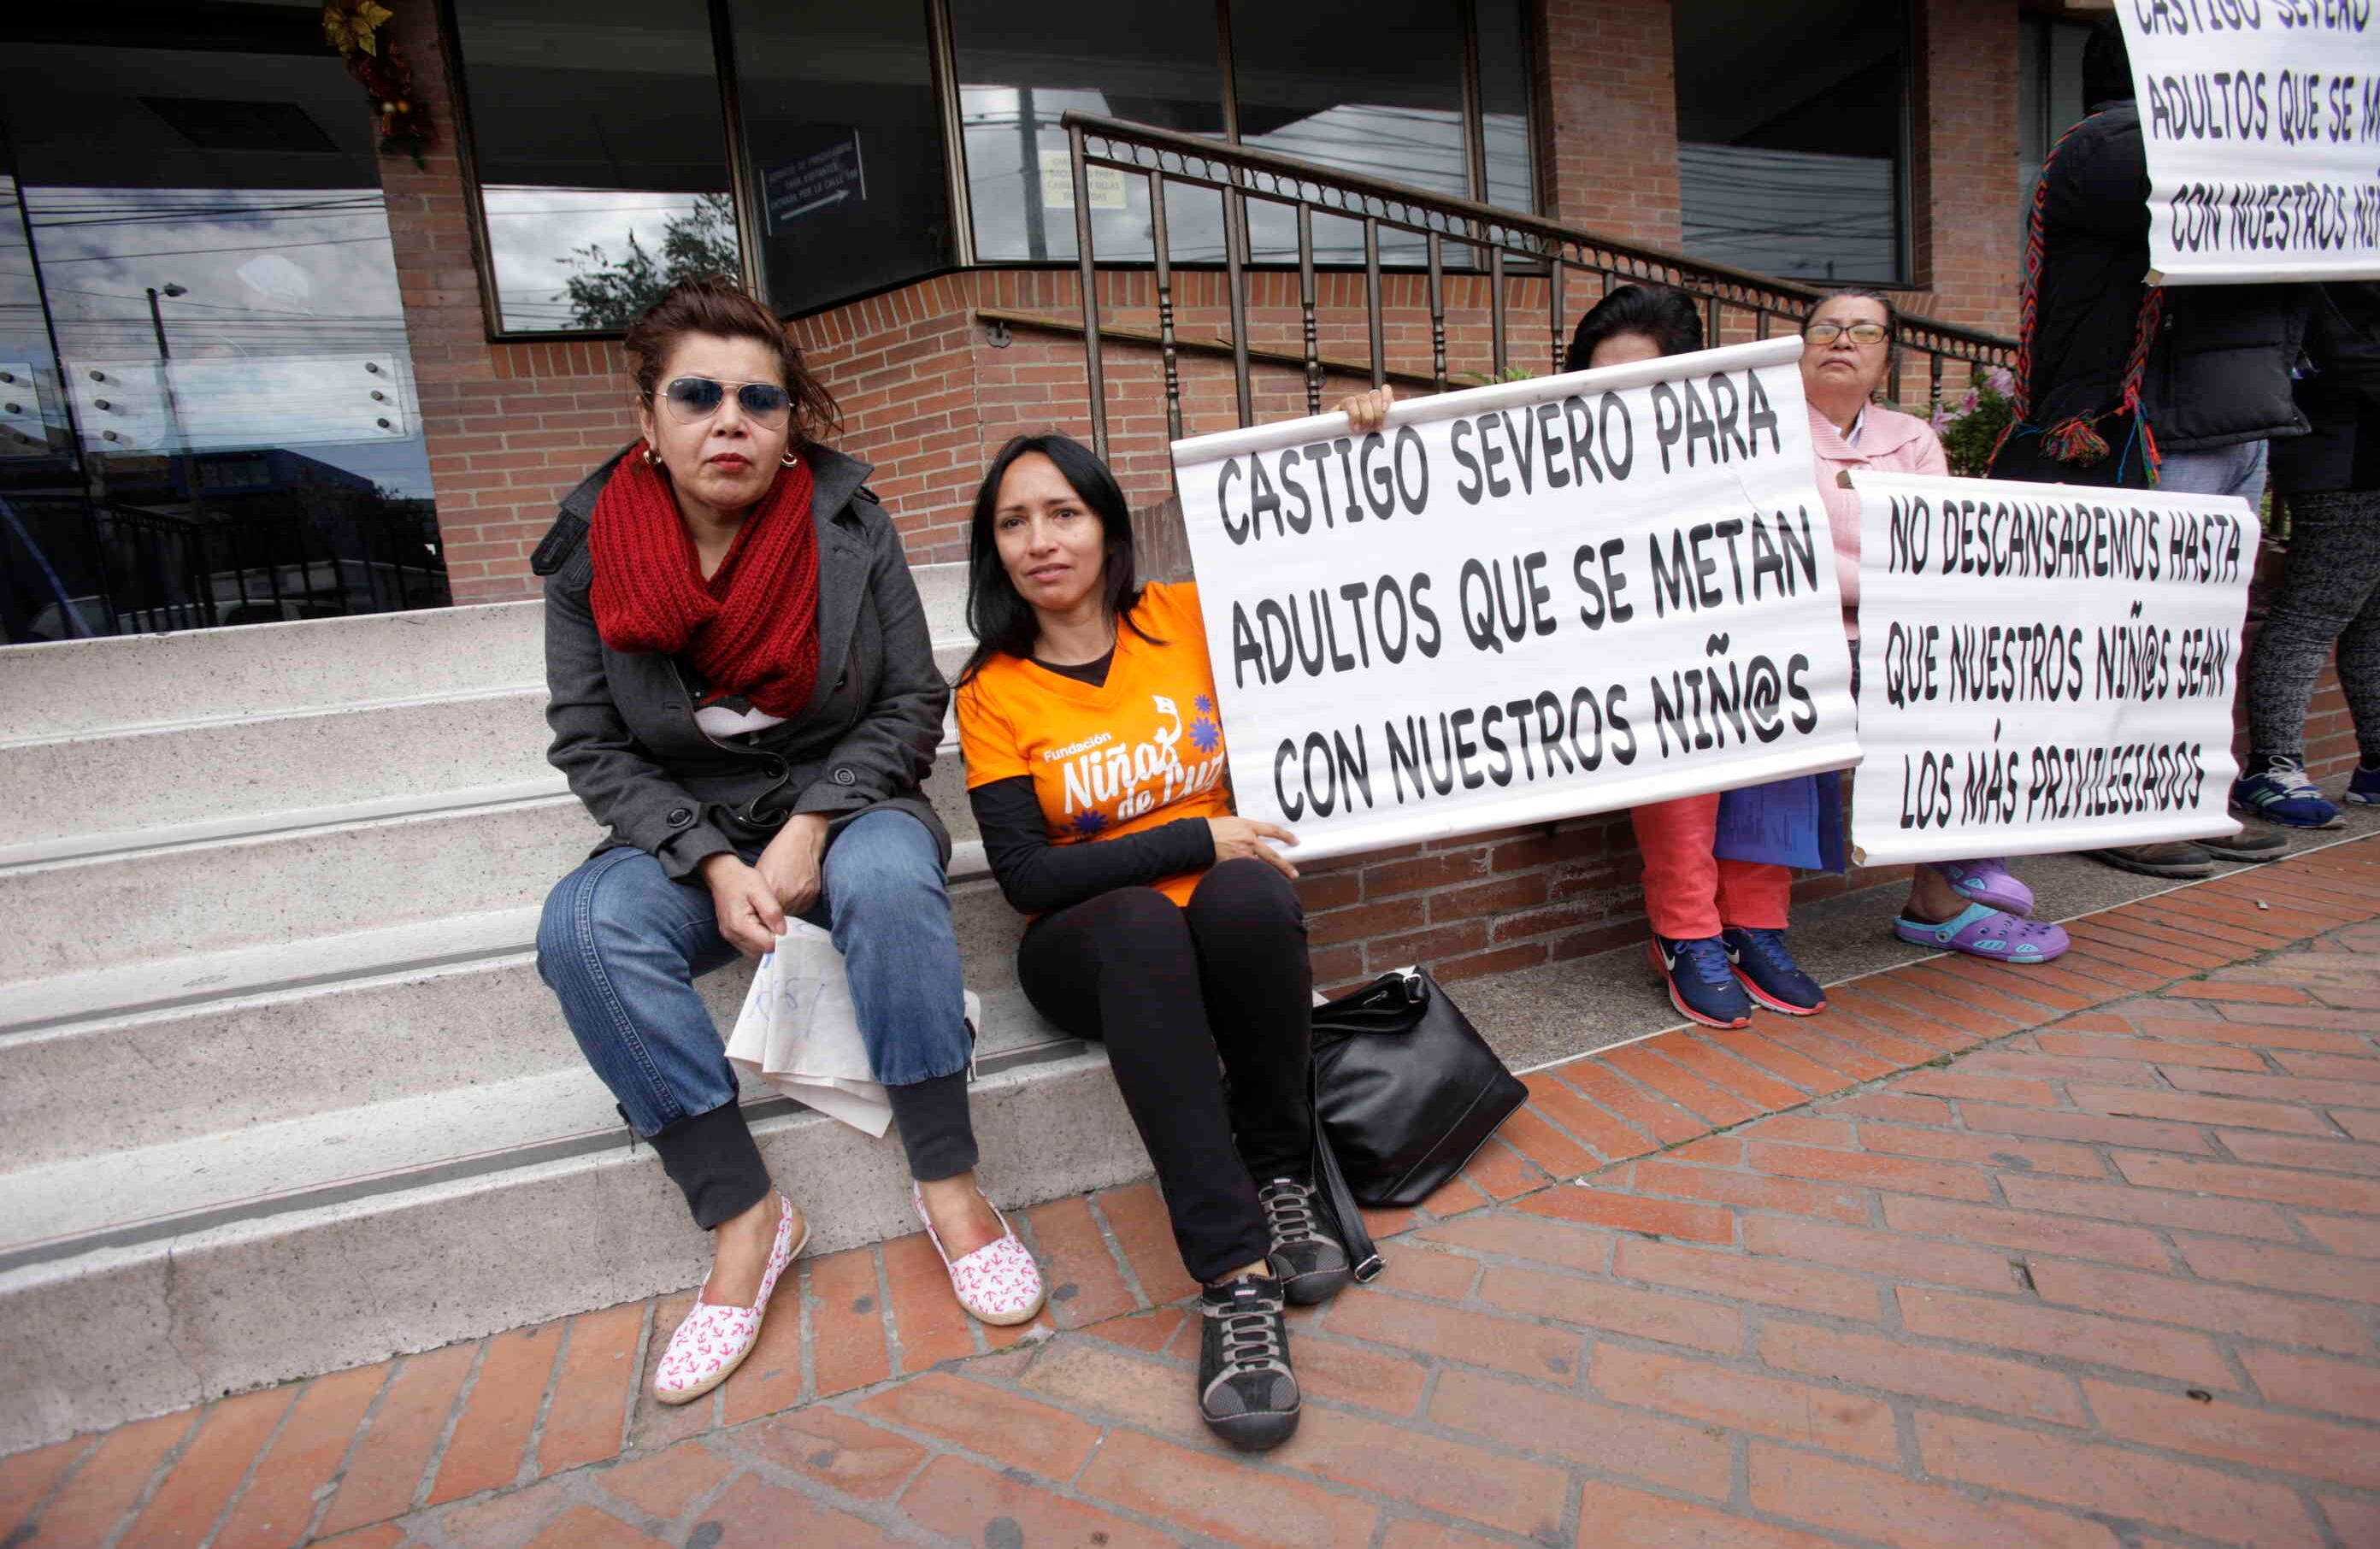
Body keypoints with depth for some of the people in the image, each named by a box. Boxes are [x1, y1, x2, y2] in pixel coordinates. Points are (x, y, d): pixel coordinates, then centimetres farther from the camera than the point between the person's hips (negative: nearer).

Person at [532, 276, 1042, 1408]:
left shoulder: (846, 521, -7)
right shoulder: (589, 549, -3)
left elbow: (912, 704, -4)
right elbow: (592, 746, -1)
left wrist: (812, 826, -16)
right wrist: (713, 862, -16)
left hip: (847, 810, -2)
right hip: (688, 838, 2)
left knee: (889, 881, -35)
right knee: (580, 929, -27)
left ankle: (948, 1184, -20)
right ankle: (743, 1217, -17)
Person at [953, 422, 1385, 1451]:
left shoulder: (1184, 620, 2)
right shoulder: (992, 696, -2)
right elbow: (1027, 876, -11)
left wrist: (1366, 455, 1)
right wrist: (1198, 840, -15)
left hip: (1228, 927, 2)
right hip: (1091, 953, -1)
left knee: (1247, 894, -34)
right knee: (1140, 924, -36)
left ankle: (1282, 1177, -13)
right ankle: (1234, 1276, -34)